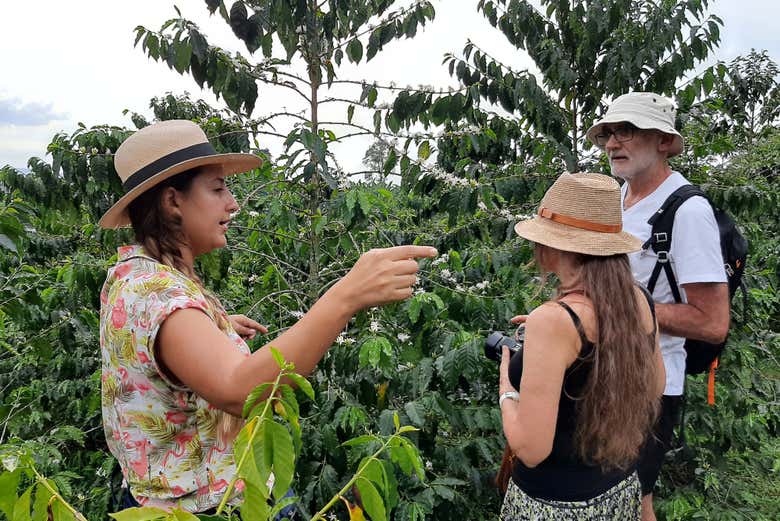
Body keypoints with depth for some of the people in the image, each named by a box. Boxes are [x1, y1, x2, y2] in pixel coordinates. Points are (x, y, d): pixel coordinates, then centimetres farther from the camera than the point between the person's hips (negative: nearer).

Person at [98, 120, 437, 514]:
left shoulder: (133, 271, 1)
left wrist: (215, 328, 13)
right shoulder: (154, 290, -30)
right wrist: (346, 296, -53)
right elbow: (239, 391, -46)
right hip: (202, 504, -9)